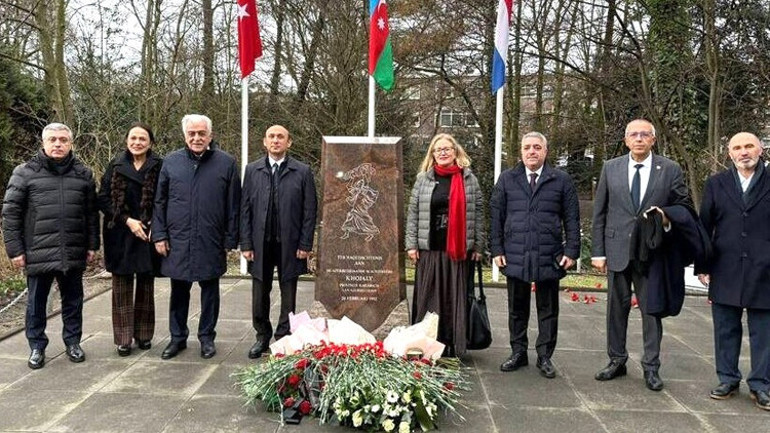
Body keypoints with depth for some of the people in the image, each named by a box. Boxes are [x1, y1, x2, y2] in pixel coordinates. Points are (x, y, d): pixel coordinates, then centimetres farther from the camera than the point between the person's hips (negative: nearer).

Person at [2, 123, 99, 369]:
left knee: (73, 301, 13)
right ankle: (37, 347, 26)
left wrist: (92, 245, 6)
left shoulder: (83, 174, 7)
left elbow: (92, 213, 10)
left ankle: (73, 342, 29)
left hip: (73, 254, 2)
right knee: (37, 302, 10)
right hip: (38, 253, -2)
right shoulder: (25, 173, -1)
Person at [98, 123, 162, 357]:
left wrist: (154, 226, -13)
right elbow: (103, 198, 1)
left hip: (148, 233, -1)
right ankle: (123, 337, 12)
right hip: (120, 235, 1)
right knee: (122, 285, 4)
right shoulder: (116, 166, 4)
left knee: (146, 284, 8)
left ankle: (143, 334, 20)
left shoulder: (159, 166, -1)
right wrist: (127, 220, -10)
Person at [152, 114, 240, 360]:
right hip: (177, 241, 2)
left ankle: (207, 337, 24)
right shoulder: (171, 162, 4)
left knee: (210, 291, 10)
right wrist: (159, 235, 1)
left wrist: (230, 239, -3)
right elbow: (160, 202, 7)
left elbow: (233, 206, -1)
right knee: (179, 291, 12)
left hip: (211, 243, -1)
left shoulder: (226, 163, -1)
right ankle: (178, 337, 27)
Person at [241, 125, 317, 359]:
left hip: (290, 244, -1)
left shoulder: (303, 171, -1)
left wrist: (305, 245, -6)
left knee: (288, 296, 9)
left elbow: (310, 210, -2)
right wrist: (246, 244, -2)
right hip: (260, 243, 2)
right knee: (260, 295, 11)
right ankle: (262, 336, 28)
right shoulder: (252, 170, 5)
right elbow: (245, 208, 4)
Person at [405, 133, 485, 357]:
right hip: (429, 249, 1)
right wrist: (411, 244, 1)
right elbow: (413, 213, 7)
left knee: (455, 299, 4)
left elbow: (477, 215, 6)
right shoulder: (423, 179, 8)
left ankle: (452, 346, 13)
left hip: (459, 250, 0)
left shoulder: (469, 179, 6)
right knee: (428, 298, 5)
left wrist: (478, 246, 2)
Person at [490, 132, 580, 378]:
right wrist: (497, 249, -1)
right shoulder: (507, 179, 7)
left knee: (548, 310, 9)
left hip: (549, 257, -1)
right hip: (515, 256, 1)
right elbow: (496, 216, 6)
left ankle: (545, 357, 21)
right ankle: (518, 353, 25)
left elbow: (572, 218, 2)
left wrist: (571, 251, -5)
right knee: (517, 309, 11)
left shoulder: (561, 180, 3)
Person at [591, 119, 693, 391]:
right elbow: (599, 213, 5)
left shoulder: (670, 170, 2)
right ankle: (617, 360, 24)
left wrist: (667, 216, -14)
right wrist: (597, 251, 0)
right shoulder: (610, 168, 5)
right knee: (617, 307, 10)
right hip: (617, 251, 1)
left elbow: (685, 206, 9)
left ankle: (651, 367, 18)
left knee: (652, 309, 6)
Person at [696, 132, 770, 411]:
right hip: (725, 272, 2)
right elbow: (705, 226, 6)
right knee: (726, 330, 10)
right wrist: (702, 266, 3)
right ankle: (728, 380, 23)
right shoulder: (716, 184, 6)